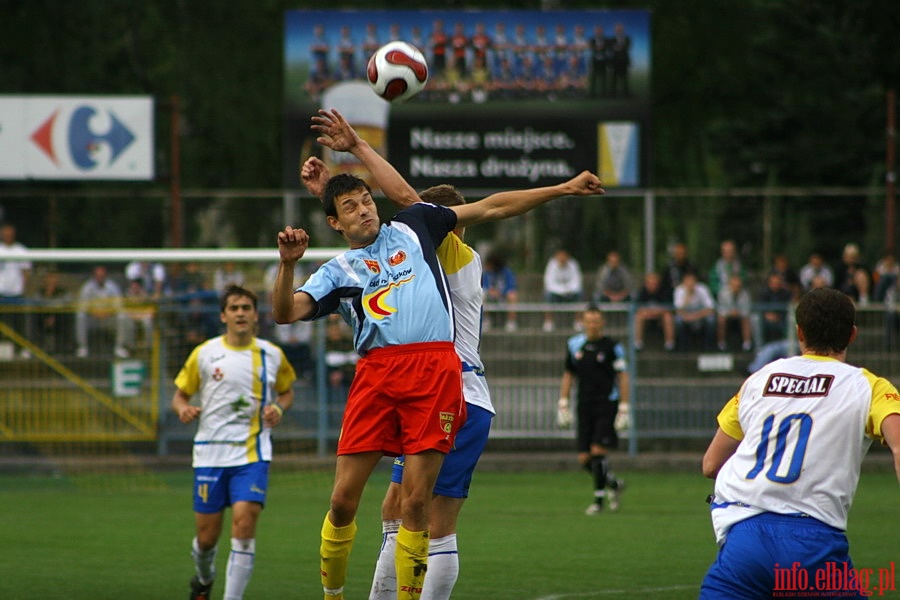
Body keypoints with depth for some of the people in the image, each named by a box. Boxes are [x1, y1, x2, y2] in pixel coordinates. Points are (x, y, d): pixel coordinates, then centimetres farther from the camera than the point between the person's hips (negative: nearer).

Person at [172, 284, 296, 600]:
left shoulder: (271, 355, 4)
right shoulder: (204, 354, 1)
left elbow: (286, 392, 19)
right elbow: (179, 395, 9)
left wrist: (279, 408, -3)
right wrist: (184, 409, -14)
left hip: (253, 453, 0)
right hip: (210, 452, 0)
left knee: (244, 521, -19)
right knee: (207, 535, 4)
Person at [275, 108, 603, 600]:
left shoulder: (411, 229, 20)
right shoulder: (337, 271, 17)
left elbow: (491, 208, 22)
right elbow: (285, 313, 3)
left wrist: (563, 189, 22)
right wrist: (288, 264, -15)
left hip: (436, 370, -1)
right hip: (375, 372, 1)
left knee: (416, 502, -6)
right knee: (343, 500, -3)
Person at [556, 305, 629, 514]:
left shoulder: (611, 346, -3)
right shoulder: (574, 345, 9)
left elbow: (623, 377, -3)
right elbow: (568, 375, 18)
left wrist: (623, 408, -8)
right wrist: (563, 404, 12)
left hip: (606, 404, -5)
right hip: (584, 405, 5)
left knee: (598, 451, -13)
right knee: (584, 458, 1)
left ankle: (599, 498, -2)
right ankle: (614, 484, 24)